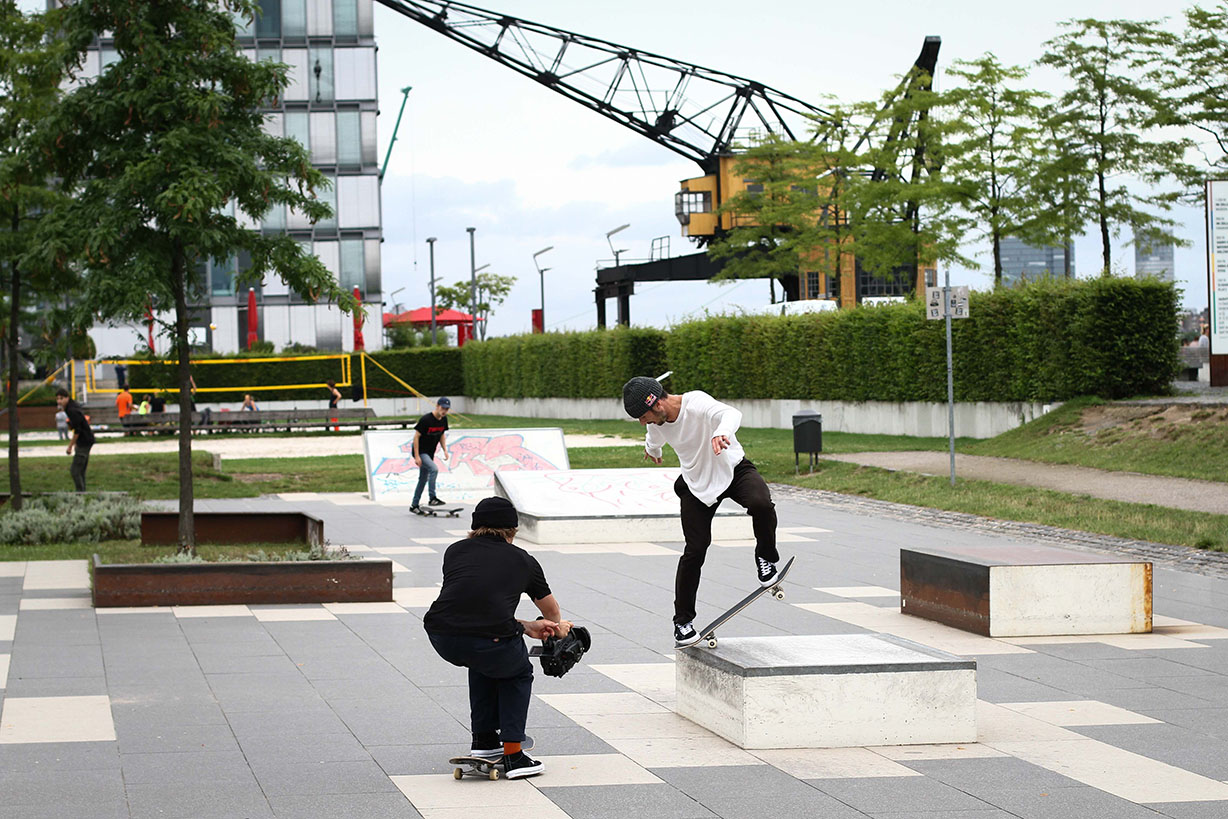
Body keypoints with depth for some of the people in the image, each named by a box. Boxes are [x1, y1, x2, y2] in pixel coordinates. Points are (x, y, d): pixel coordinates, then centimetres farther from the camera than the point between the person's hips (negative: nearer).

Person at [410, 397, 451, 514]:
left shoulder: (443, 420, 1)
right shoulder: (426, 419, -21)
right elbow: (416, 436, -19)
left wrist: (444, 450, 5)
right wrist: (416, 456, -21)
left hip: (429, 454, 8)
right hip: (420, 452, -8)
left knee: (423, 479, 13)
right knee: (434, 469, -27)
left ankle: (414, 506, 22)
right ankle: (432, 498, -23)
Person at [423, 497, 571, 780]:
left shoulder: (455, 551, 24)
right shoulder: (523, 561, 21)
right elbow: (552, 613, 39)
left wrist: (527, 626, 30)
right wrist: (559, 628, 63)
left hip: (442, 639, 3)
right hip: (488, 639, -3)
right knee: (517, 672, 30)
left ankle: (484, 740, 37)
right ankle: (513, 756, 18)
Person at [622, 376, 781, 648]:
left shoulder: (697, 404, -31)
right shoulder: (656, 421, -11)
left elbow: (731, 414, -52)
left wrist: (721, 432, -76)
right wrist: (652, 449, 41)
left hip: (733, 469, -4)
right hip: (696, 484, 4)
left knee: (761, 503, -35)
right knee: (694, 550, -4)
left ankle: (766, 558, -7)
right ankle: (683, 621, 8)